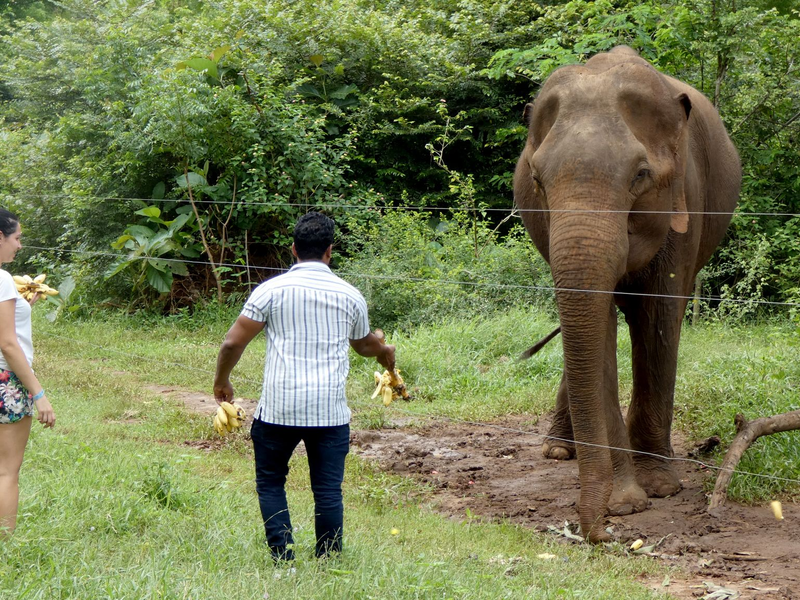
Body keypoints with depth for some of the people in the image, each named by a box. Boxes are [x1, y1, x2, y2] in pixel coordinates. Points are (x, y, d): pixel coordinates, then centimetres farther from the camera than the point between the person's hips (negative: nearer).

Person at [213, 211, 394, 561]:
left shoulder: (272, 290, -2)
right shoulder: (349, 296, 7)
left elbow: (233, 342, -3)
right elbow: (364, 344, 25)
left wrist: (222, 381, 15)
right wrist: (384, 352, 48)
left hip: (278, 409, -1)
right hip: (330, 411, 1)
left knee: (270, 483, 12)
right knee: (328, 490, 6)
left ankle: (283, 560, 5)